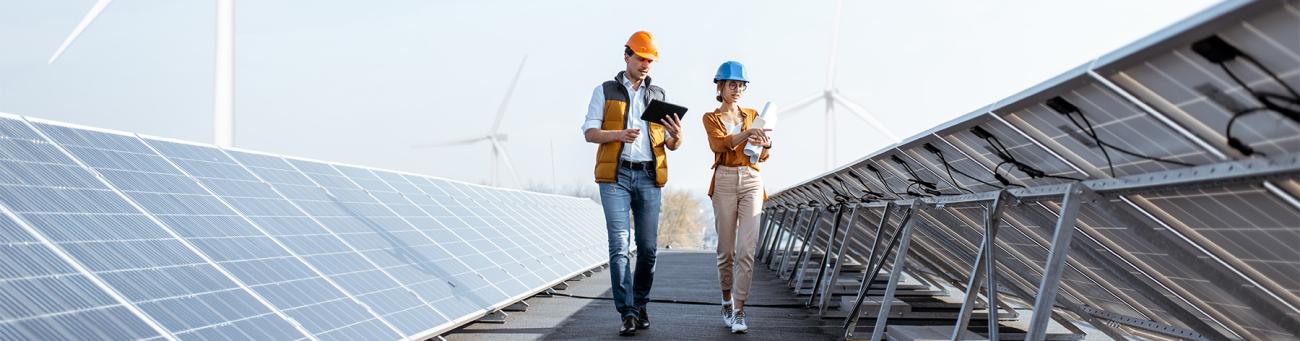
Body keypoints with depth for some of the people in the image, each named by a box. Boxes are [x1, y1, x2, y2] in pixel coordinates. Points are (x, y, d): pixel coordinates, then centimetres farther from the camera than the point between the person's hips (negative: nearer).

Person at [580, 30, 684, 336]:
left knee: (648, 246, 3)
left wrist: (676, 136, -11)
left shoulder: (659, 95, 16)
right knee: (619, 245, -9)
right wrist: (619, 134, -17)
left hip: (649, 177, 3)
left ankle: (641, 305, 18)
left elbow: (671, 145, 13)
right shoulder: (605, 91, 9)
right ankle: (628, 313, -8)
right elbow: (590, 133, 1)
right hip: (615, 176, -3)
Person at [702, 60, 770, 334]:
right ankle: (727, 300, 25)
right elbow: (719, 144, -15)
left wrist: (766, 144, -20)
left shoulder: (753, 115, 14)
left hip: (752, 181, 1)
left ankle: (739, 311, -7)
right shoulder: (711, 118, 7)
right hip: (725, 181, -1)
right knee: (726, 248, 4)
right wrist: (747, 133, -32)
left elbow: (763, 156, 4)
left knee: (746, 248, -9)